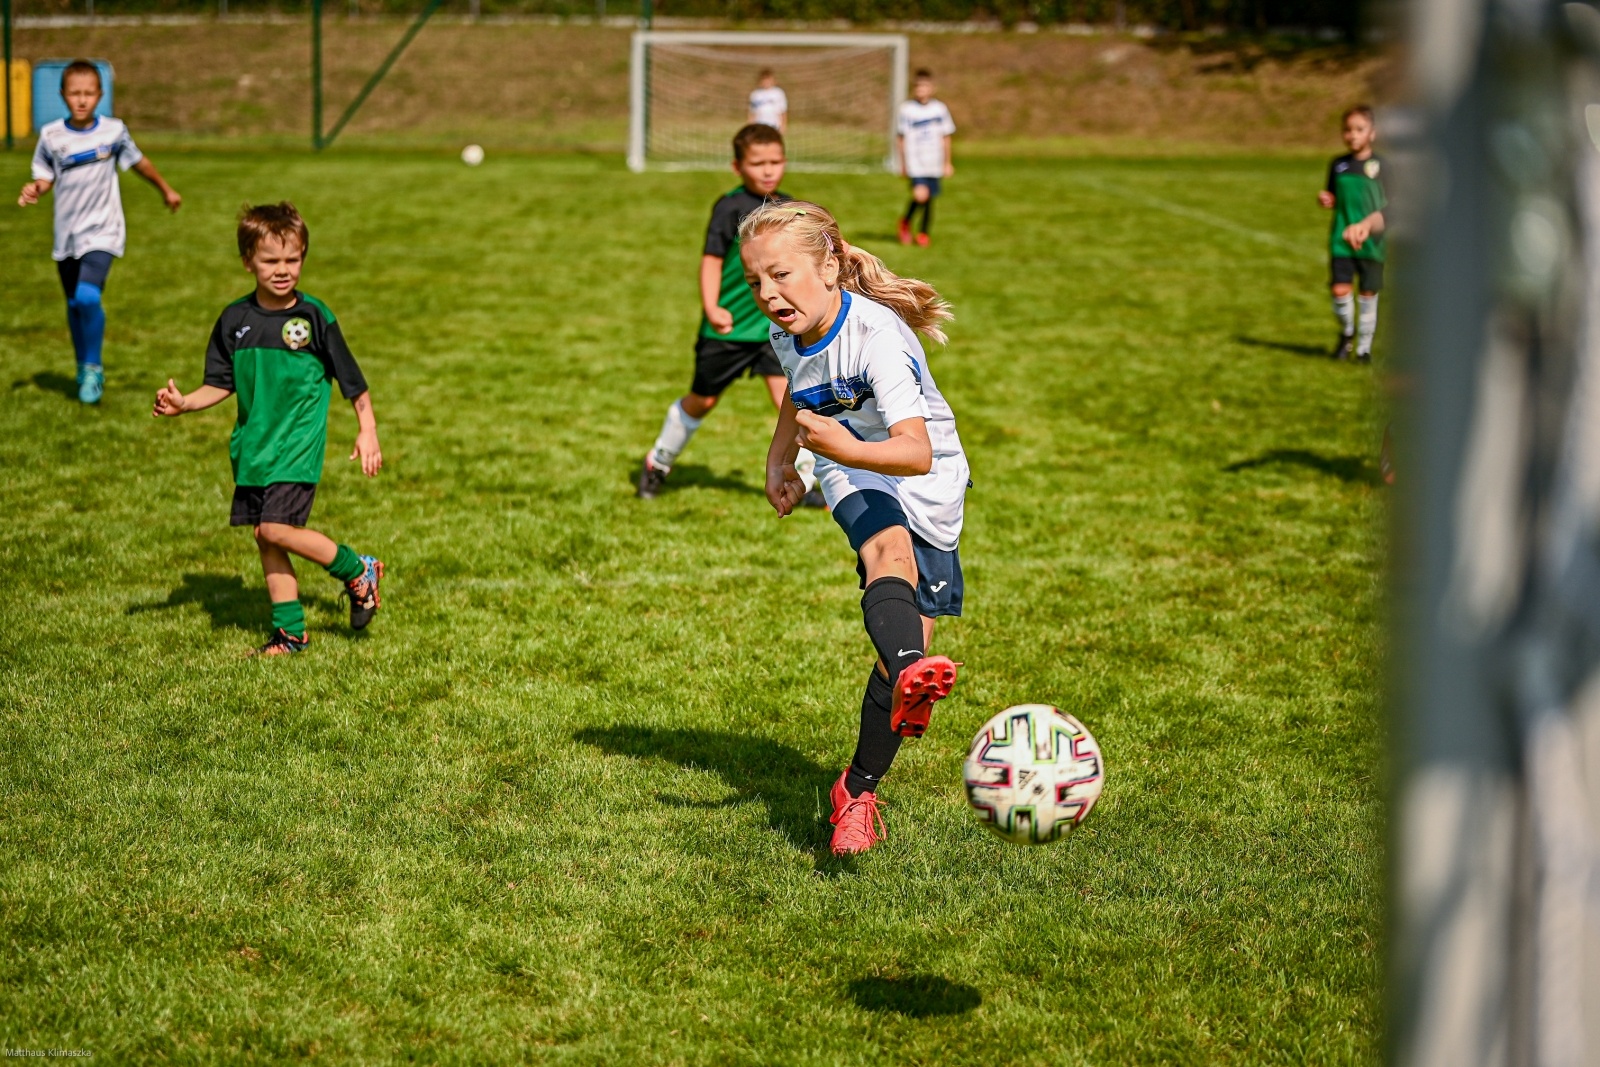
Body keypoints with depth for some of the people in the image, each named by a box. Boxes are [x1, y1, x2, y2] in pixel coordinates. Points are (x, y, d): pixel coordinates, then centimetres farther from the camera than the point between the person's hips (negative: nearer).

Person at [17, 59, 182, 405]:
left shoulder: (114, 131, -5)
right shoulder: (51, 136, -4)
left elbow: (139, 163, 12)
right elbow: (46, 178, 5)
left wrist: (166, 190, 26)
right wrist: (34, 189, -19)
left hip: (101, 230, -3)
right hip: (66, 233, 3)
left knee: (88, 296, -23)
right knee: (74, 305, 13)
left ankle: (93, 368, -5)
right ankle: (84, 367, 35)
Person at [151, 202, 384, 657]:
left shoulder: (315, 317, -7)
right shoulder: (234, 320, 3)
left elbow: (352, 380, 0)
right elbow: (221, 385, 9)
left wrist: (368, 432, -3)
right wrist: (184, 403, -9)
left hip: (298, 444, -5)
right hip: (252, 445, 5)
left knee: (277, 529, -17)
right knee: (265, 538, 7)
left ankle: (359, 571, 3)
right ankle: (290, 631, 17)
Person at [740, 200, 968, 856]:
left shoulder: (876, 335, -30)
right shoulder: (789, 338, -8)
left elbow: (917, 452, -41)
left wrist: (849, 449, -57)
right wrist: (780, 459, 8)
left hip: (928, 488, -3)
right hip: (856, 479, 3)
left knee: (914, 640, -7)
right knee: (890, 549, -33)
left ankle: (859, 790, 12)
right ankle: (909, 677, -66)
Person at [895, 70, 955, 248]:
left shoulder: (940, 109, 5)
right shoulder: (907, 109, -3)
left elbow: (945, 137, 14)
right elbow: (900, 138, 3)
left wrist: (947, 163, 15)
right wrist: (902, 164, 3)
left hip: (934, 164, 3)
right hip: (915, 164, -3)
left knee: (929, 199, 5)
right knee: (921, 195, -20)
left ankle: (923, 233, 23)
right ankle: (906, 222, 7)